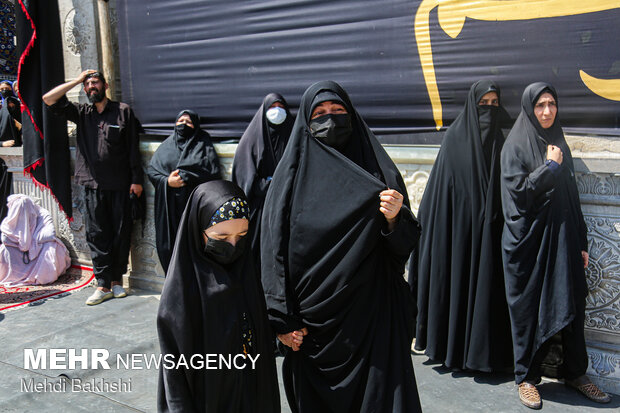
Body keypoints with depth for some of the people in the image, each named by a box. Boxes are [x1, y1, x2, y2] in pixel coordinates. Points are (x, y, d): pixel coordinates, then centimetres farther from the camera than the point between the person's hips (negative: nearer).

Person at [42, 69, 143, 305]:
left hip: (120, 185, -2)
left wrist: (137, 179, -3)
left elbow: (133, 147, 2)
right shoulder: (82, 113, 12)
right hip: (93, 185, 2)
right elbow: (49, 99, 5)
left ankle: (117, 279, 18)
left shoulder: (123, 111, 5)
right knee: (96, 235, 1)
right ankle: (103, 285, 7)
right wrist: (77, 80, 6)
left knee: (121, 233, 4)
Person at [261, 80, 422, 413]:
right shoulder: (292, 173, 1)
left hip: (371, 315, 1)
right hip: (312, 320, 0)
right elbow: (274, 251, -3)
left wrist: (394, 218, -17)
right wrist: (283, 320, -7)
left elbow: (405, 245, 4)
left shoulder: (377, 169, 5)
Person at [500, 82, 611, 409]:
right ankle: (526, 377, 16)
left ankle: (575, 373, 26)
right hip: (529, 240, -5)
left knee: (572, 305, 9)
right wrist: (549, 167, -12)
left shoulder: (559, 145, 12)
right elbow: (518, 192, -15)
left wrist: (581, 242, 11)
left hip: (562, 239, 6)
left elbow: (572, 197, 13)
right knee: (529, 308, 2)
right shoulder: (515, 146, -5)